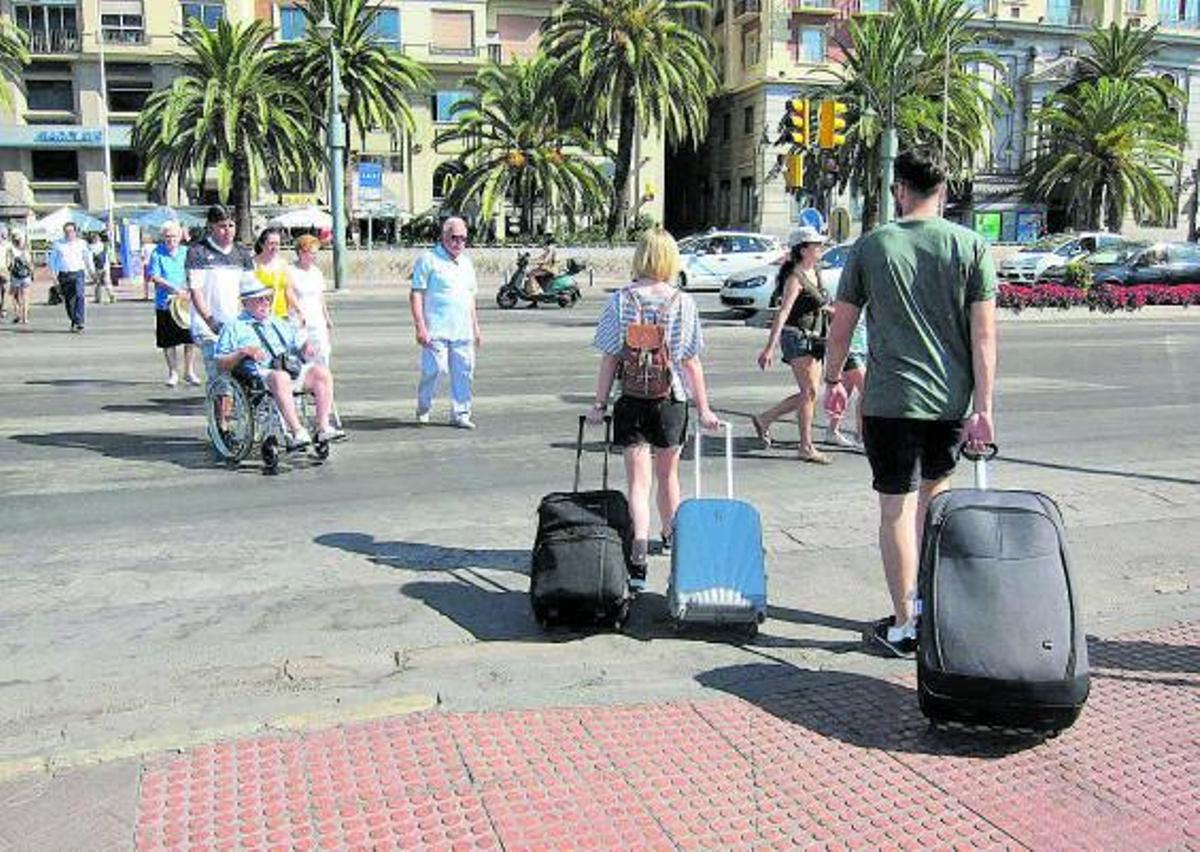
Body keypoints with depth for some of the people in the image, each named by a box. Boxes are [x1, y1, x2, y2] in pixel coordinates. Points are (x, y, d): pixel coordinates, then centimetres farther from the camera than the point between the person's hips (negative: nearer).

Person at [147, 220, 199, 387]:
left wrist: (187, 288, -12)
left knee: (190, 339, -1)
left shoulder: (186, 253, 6)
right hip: (165, 303, -1)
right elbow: (154, 276, -8)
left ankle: (189, 372, 14)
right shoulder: (157, 253, -1)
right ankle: (173, 373, 20)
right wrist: (174, 288, -18)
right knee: (168, 342, 6)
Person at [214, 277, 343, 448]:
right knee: (280, 378, -40)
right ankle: (296, 431, -43)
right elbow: (221, 364, 3)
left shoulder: (279, 324, 31)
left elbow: (297, 348, 30)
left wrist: (305, 349, 6)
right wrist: (243, 352, -13)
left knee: (322, 372, -19)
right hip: (259, 375, -6)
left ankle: (323, 426, -24)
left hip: (293, 369, 6)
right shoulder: (234, 327, 12)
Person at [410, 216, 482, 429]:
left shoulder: (466, 262, 19)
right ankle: (423, 407, 14)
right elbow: (416, 294, -7)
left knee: (464, 372, 3)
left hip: (463, 331, 6)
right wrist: (420, 327, -15)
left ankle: (460, 414, 12)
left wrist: (475, 327, 21)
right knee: (435, 369, -9)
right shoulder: (428, 260, -3)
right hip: (436, 330, -6)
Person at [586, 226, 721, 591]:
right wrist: (703, 408, 5)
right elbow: (691, 362, -2)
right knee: (668, 475, 21)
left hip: (631, 400, -1)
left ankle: (639, 559, -16)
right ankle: (671, 537, 43)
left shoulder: (620, 300, -4)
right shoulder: (683, 302, -3)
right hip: (672, 398, 1)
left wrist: (599, 403, 2)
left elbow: (610, 358, -5)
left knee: (638, 480, -1)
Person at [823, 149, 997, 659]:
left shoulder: (872, 245, -1)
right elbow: (984, 335, -4)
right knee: (934, 492, 22)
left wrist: (833, 381, 18)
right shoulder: (972, 246, 0)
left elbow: (841, 326, 4)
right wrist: (983, 408, -3)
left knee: (897, 508, 3)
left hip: (890, 401, -2)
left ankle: (903, 626, 9)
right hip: (953, 401, 3)